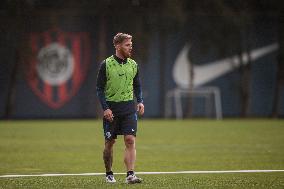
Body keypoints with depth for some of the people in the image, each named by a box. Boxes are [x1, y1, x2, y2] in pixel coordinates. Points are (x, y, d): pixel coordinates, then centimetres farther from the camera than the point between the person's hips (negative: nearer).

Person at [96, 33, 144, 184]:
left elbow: (137, 86, 18)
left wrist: (140, 101, 2)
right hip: (111, 109, -2)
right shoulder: (106, 65, -5)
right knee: (109, 143, 5)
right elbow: (100, 88, -3)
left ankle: (130, 175, -15)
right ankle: (109, 174, 21)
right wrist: (105, 108, -12)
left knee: (130, 140, -11)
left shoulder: (133, 65, 7)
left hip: (129, 108, 2)